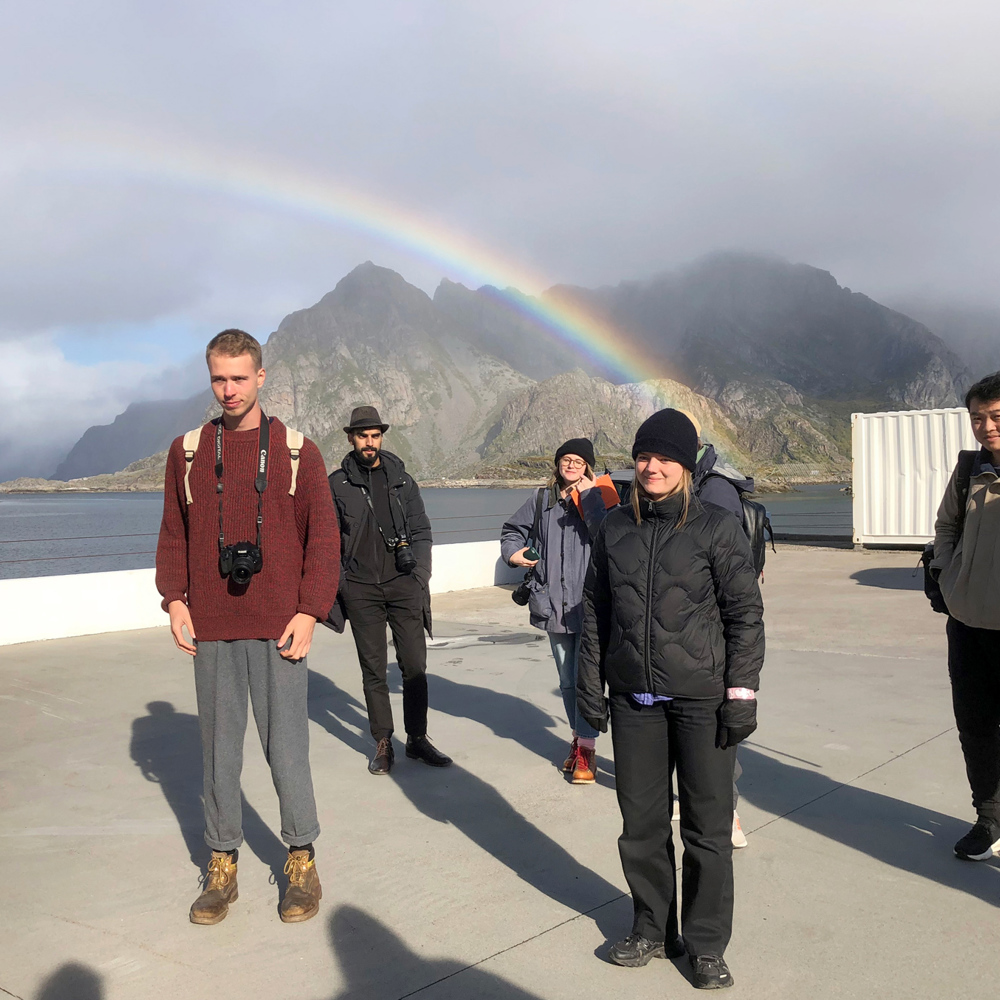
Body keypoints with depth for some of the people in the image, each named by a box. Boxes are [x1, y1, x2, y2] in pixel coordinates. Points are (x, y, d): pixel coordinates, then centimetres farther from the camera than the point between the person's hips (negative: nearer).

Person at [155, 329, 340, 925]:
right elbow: (173, 534, 13)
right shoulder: (187, 451, 9)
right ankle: (223, 867, 21)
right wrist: (174, 598, 0)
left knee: (287, 747, 1)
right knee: (219, 749, 8)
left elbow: (323, 537, 2)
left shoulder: (297, 451, 3)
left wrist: (310, 611, -7)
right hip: (211, 630, 2)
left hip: (279, 629, -2)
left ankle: (303, 862, 17)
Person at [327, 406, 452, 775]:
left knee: (415, 666, 2)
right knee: (373, 669, 4)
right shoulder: (337, 484, 5)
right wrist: (340, 583, 0)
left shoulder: (402, 479, 10)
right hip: (361, 589, -1)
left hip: (403, 584, 1)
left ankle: (417, 738, 16)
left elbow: (421, 530, 11)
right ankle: (383, 744, 14)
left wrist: (420, 577, 2)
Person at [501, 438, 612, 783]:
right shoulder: (542, 500, 10)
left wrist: (589, 497, -17)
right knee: (567, 680, 14)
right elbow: (513, 528, 26)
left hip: (590, 603, -4)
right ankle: (578, 739, 30)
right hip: (554, 605, 4)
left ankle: (587, 750, 2)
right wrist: (512, 552, 7)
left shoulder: (598, 498, -1)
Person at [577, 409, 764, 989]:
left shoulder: (717, 529, -4)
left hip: (701, 699, -3)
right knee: (641, 821, 12)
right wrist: (590, 683, 9)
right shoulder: (615, 529, 6)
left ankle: (707, 944, 24)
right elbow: (596, 610, 12)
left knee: (708, 824, 6)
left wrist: (742, 692, -8)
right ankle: (653, 930, 31)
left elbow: (745, 615, -3)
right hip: (633, 699, 3)